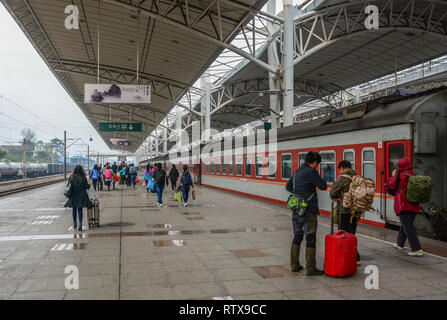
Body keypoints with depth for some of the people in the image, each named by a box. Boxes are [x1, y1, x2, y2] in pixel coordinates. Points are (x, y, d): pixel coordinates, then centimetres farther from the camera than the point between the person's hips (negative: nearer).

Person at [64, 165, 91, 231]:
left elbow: (69, 187, -10)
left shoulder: (71, 178, -7)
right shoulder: (83, 178, -9)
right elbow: (87, 187, -4)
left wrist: (68, 193, 2)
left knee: (74, 210, 16)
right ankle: (80, 225, -4)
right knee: (80, 210, 4)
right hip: (81, 196, -1)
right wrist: (89, 185, 17)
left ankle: (74, 224, 24)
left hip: (73, 196, 1)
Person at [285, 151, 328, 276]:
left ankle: (294, 265, 21)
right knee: (311, 238, -2)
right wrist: (318, 182, 9)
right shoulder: (311, 171, -11)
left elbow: (288, 186, 23)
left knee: (297, 236, 15)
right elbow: (323, 186, -9)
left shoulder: (297, 172, 14)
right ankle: (310, 269, 1)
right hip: (308, 210, -8)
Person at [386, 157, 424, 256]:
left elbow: (390, 185, -6)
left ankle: (417, 250, -11)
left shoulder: (400, 175, -12)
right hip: (414, 206, 7)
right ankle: (400, 243, 38)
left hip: (403, 205, -7)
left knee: (408, 227, -6)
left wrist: (393, 176, 11)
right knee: (405, 225, 22)